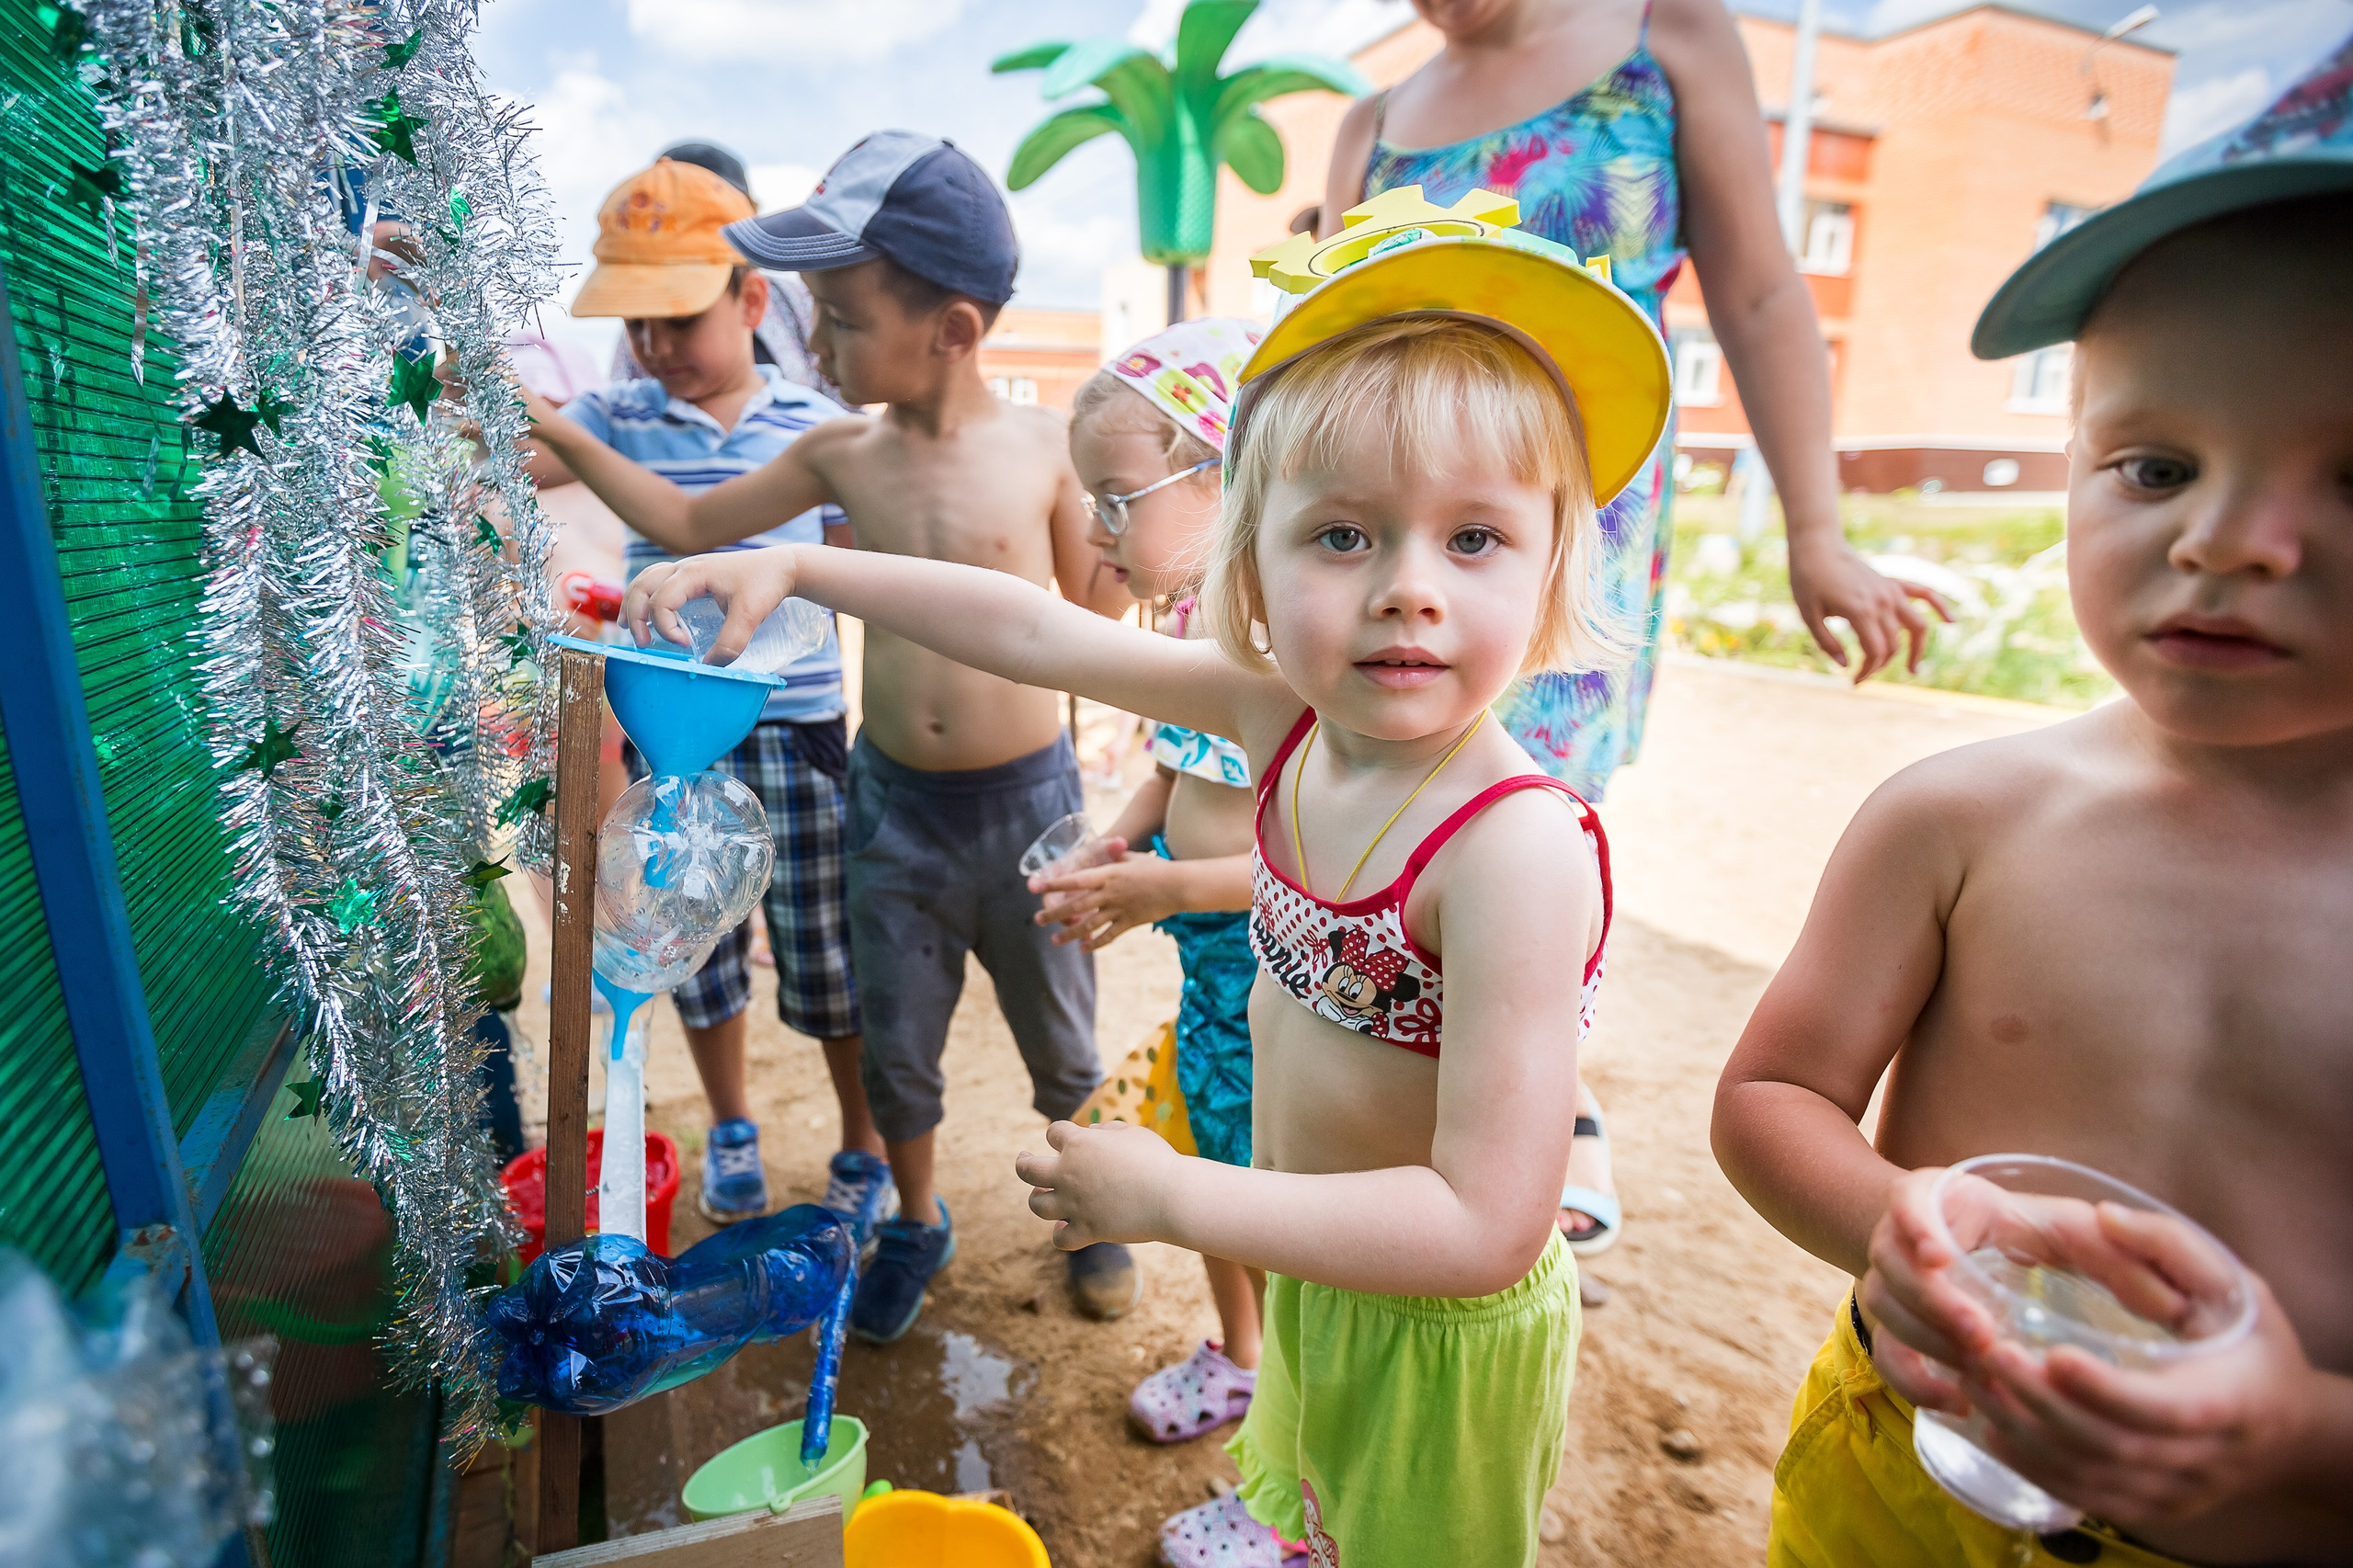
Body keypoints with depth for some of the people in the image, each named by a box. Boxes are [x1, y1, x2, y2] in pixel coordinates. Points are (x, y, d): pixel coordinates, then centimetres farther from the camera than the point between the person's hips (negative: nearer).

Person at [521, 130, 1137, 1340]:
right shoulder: (842, 454, -3)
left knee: (1058, 1032, 16)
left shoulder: (1044, 445, -11)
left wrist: (1117, 535, -17)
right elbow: (688, 523, 11)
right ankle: (915, 1224, 45)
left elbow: (1088, 623, -1)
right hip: (892, 800, 3)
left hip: (1025, 798, -2)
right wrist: (559, 436, 7)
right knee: (894, 1043, 18)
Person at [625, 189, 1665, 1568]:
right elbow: (1036, 633, -6)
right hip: (1312, 1283, 6)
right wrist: (792, 564, -2)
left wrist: (1166, 1197, -27)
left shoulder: (1518, 846, -34)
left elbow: (1486, 1224, -33)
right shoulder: (1282, 715, -15)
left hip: (1442, 1336, -6)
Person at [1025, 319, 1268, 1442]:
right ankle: (1236, 1357, 51)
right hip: (1211, 957, 8)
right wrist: (1106, 858, -1)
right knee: (1218, 1157, 24)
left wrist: (1174, 888, -28)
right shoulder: (1188, 618, 1)